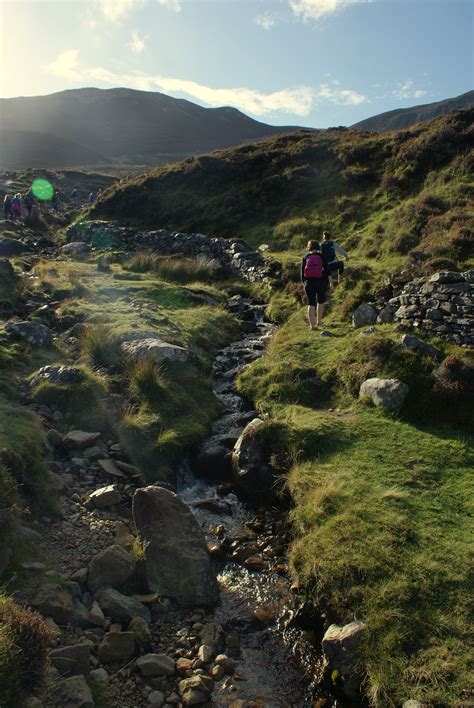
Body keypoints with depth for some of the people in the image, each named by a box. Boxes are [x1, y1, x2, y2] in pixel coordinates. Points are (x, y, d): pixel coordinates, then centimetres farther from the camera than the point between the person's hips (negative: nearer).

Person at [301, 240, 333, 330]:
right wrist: (330, 281, -7)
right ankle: (318, 322, 28)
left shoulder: (305, 258, 4)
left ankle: (312, 324, -12)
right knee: (320, 301, 20)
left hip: (309, 283, 0)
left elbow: (302, 272, 5)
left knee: (311, 303, 1)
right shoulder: (321, 256, 0)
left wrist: (304, 283, 15)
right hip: (321, 282, 0)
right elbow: (327, 269, -7)